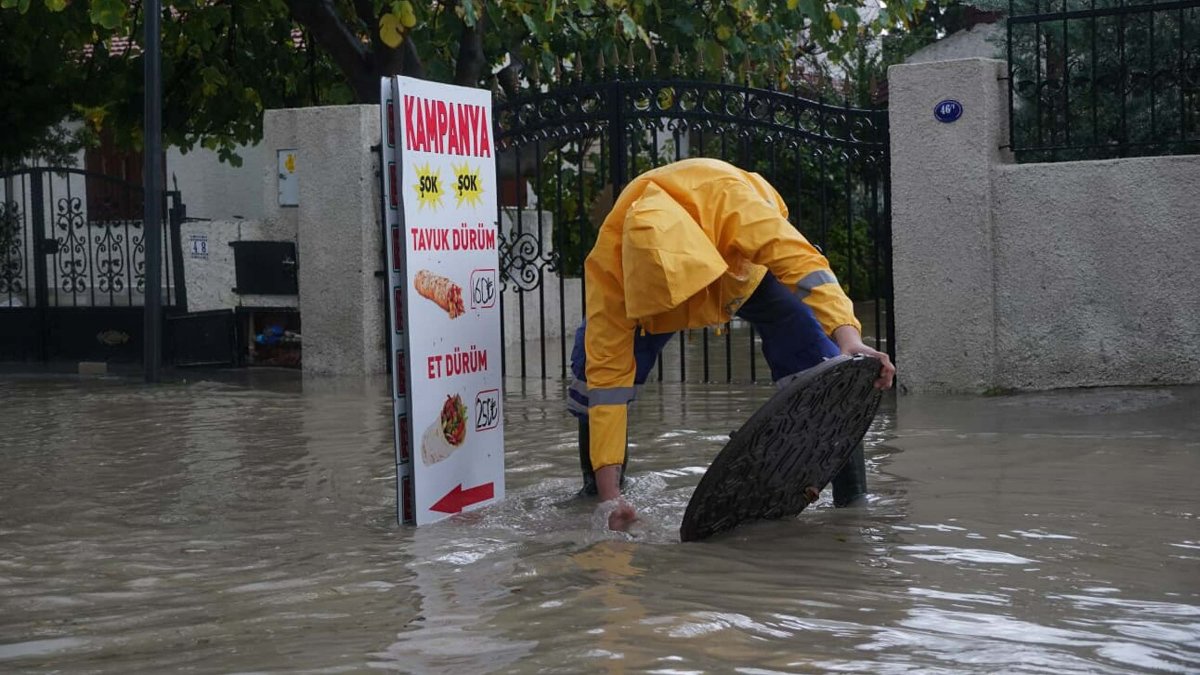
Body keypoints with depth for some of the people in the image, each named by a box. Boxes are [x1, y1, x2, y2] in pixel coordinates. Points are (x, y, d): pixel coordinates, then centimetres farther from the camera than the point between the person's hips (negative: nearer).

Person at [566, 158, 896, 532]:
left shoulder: (728, 198, -45)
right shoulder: (607, 265, -38)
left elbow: (800, 261, -50)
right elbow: (608, 372, -37)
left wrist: (849, 339, -68)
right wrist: (610, 497, -39)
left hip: (748, 266, -1)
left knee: (813, 359, -23)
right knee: (592, 361, -17)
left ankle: (853, 498, -11)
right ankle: (595, 492, 4)